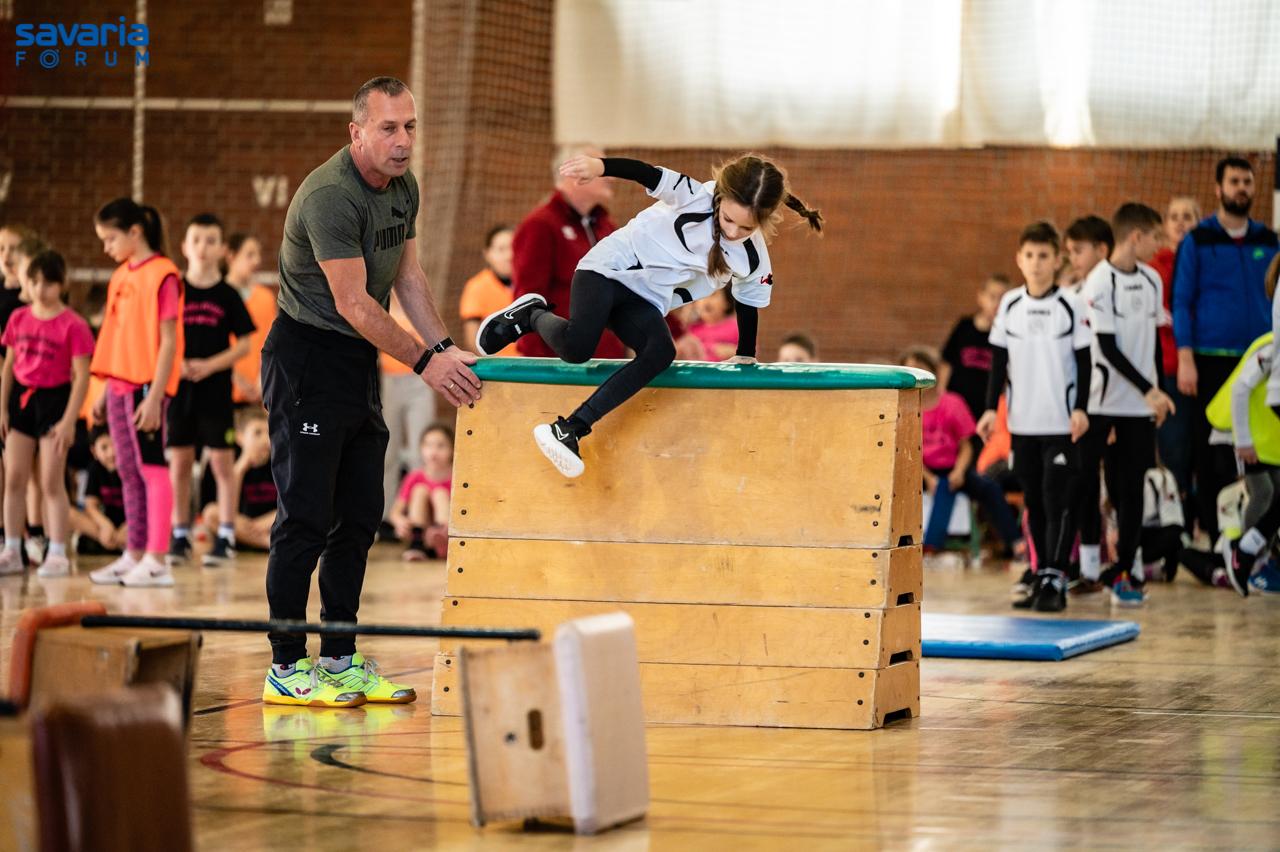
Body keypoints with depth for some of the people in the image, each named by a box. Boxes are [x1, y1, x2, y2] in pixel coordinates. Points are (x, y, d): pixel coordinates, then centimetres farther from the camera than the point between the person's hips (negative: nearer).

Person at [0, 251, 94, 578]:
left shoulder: (72, 325, -10)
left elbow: (82, 376, -11)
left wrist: (69, 420, -15)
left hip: (53, 399, -5)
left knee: (52, 482, -4)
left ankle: (57, 554, 2)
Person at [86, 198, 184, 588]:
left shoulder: (162, 275, -11)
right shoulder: (121, 276, 14)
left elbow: (168, 342, -15)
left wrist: (155, 396, -19)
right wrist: (106, 391, 17)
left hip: (146, 387, -8)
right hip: (121, 386, 8)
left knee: (151, 468, -8)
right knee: (129, 471, 12)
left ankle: (157, 562, -9)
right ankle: (134, 555, 18)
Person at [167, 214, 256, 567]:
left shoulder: (227, 295, 1)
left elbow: (244, 343, 1)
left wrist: (210, 365, -12)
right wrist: (176, 364, -13)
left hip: (216, 389, -1)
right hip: (178, 388, 1)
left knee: (222, 462, 0)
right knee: (179, 462, 5)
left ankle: (226, 537, 6)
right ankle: (180, 537, 13)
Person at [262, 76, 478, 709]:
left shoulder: (403, 188, 7)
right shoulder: (330, 195, -21)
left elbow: (407, 277, 15)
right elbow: (354, 304, -21)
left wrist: (447, 349, 3)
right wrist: (425, 362, -18)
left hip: (361, 362, 9)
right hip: (307, 357, -9)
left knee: (359, 516, 9)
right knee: (306, 517, -9)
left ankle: (340, 660, 15)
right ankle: (286, 669, -5)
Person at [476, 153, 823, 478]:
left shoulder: (753, 259, -6)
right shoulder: (697, 196, -18)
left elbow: (749, 303, 11)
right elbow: (646, 174, -21)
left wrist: (745, 357, 20)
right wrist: (600, 166, -39)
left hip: (646, 301, 4)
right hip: (609, 269, -4)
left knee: (662, 353, -30)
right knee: (577, 346, -30)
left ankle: (569, 430, -33)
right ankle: (530, 316, 8)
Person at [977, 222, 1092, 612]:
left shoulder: (1070, 305, -3)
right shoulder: (1010, 305, 6)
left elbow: (1084, 362, -2)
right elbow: (1000, 361, 11)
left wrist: (1081, 408, -10)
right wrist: (991, 408, 5)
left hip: (1061, 422, -4)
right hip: (1022, 421, 4)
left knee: (1058, 500, -7)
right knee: (1034, 502, 9)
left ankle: (1056, 580, -8)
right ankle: (1042, 576, 15)